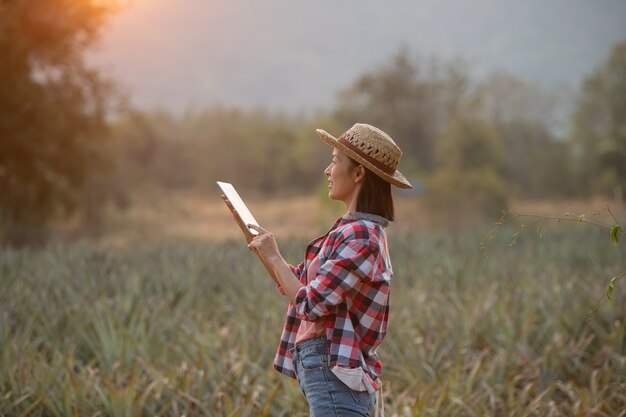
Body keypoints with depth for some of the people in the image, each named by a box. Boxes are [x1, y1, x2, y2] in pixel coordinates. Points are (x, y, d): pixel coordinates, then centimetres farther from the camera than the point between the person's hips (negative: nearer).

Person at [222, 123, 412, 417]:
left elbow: (310, 304, -19)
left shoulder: (360, 237, -17)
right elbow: (296, 284, 22)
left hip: (334, 373, -10)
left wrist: (273, 256, -6)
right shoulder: (350, 230, 15)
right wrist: (252, 234, 16)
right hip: (324, 368, 10)